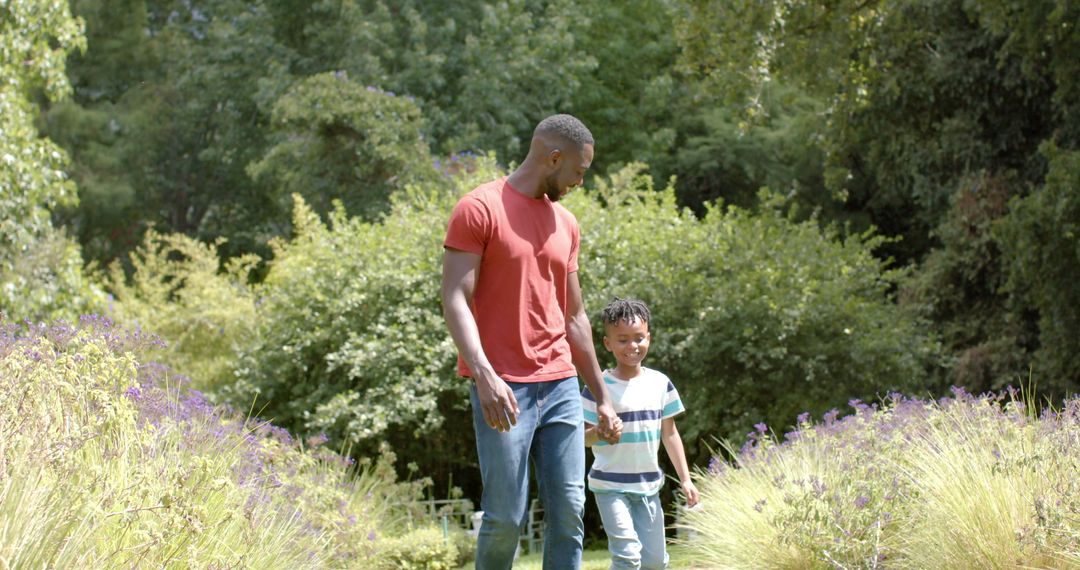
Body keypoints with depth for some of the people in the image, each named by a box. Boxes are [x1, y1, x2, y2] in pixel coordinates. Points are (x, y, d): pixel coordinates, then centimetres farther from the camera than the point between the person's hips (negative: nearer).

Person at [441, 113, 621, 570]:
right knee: (506, 516, -5)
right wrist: (484, 374, -25)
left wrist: (602, 397, 21)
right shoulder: (479, 208, -4)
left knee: (569, 511, 1)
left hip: (561, 386, 6)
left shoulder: (565, 224, 16)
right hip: (503, 390, -6)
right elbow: (455, 299, -12)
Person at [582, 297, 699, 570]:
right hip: (611, 486, -5)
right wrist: (600, 432, -29)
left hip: (648, 484, 5)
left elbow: (670, 433, 9)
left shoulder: (660, 383, 4)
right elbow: (583, 437, -7)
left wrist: (685, 478, 5)